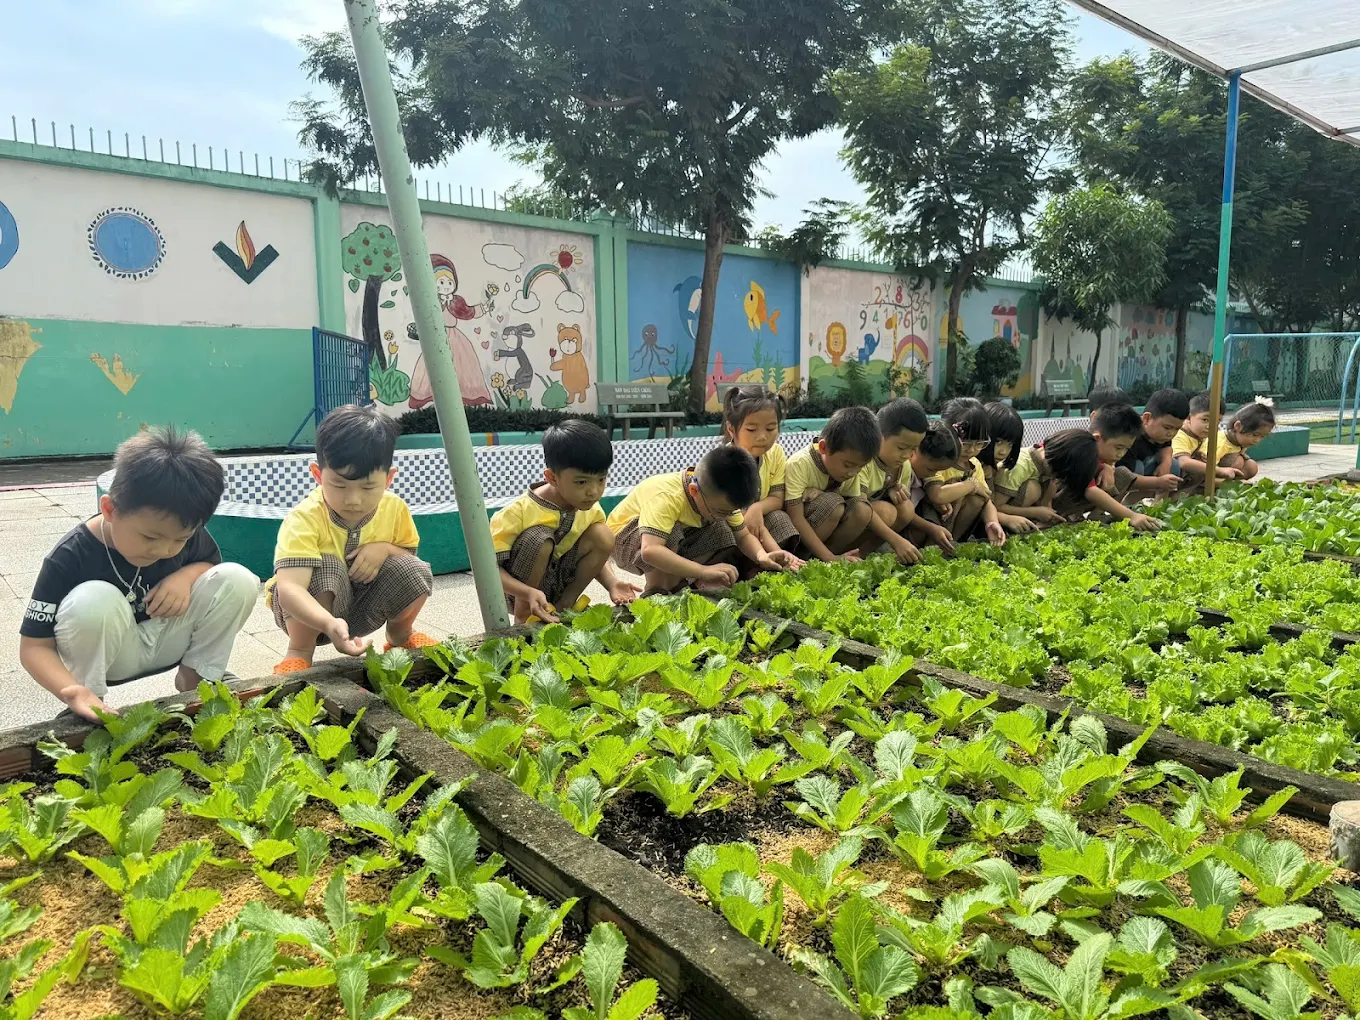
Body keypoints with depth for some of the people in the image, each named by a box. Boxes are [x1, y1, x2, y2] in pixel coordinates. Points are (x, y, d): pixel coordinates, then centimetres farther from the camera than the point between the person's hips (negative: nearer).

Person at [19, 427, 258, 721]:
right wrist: (73, 692, -42)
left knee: (237, 580, -20)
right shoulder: (69, 557, -26)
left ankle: (197, 676, 0)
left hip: (168, 639, 3)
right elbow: (34, 647, -21)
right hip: (106, 652, -3)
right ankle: (86, 709, -13)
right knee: (93, 601, -37)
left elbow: (212, 563, 6)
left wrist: (186, 575, -20)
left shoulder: (181, 533, -16)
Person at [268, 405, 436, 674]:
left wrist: (385, 548, -21)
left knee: (415, 571, -21)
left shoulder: (394, 509, -15)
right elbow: (288, 589, -44)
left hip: (362, 609, 4)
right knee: (325, 566, -34)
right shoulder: (304, 519, -31)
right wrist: (330, 624, -62)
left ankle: (401, 633, 11)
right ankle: (300, 651, -14)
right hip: (310, 611, -4)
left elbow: (410, 556, 3)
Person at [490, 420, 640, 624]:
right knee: (539, 539, -34)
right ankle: (523, 620, -14)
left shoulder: (590, 509, -9)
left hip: (557, 582, 5)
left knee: (603, 537, -15)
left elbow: (598, 553, 5)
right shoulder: (518, 513, -28)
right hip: (518, 592, -5)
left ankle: (564, 605, 0)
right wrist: (529, 593, -42)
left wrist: (612, 583, -16)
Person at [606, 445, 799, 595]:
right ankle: (655, 594, -16)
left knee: (722, 534, -15)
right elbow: (650, 551, -52)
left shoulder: (720, 497, -18)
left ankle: (678, 585, -4)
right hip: (626, 539, -6)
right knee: (670, 534, -36)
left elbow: (743, 536, -9)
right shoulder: (666, 497, -40)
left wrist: (762, 556, -31)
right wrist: (704, 571, -55)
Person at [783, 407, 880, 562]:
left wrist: (822, 495, -26)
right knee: (832, 504, -29)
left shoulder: (852, 465, -6)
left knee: (862, 509, -18)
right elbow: (796, 520, -27)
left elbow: (852, 511, -6)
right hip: (796, 534, -6)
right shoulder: (799, 465, -25)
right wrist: (830, 558, -33)